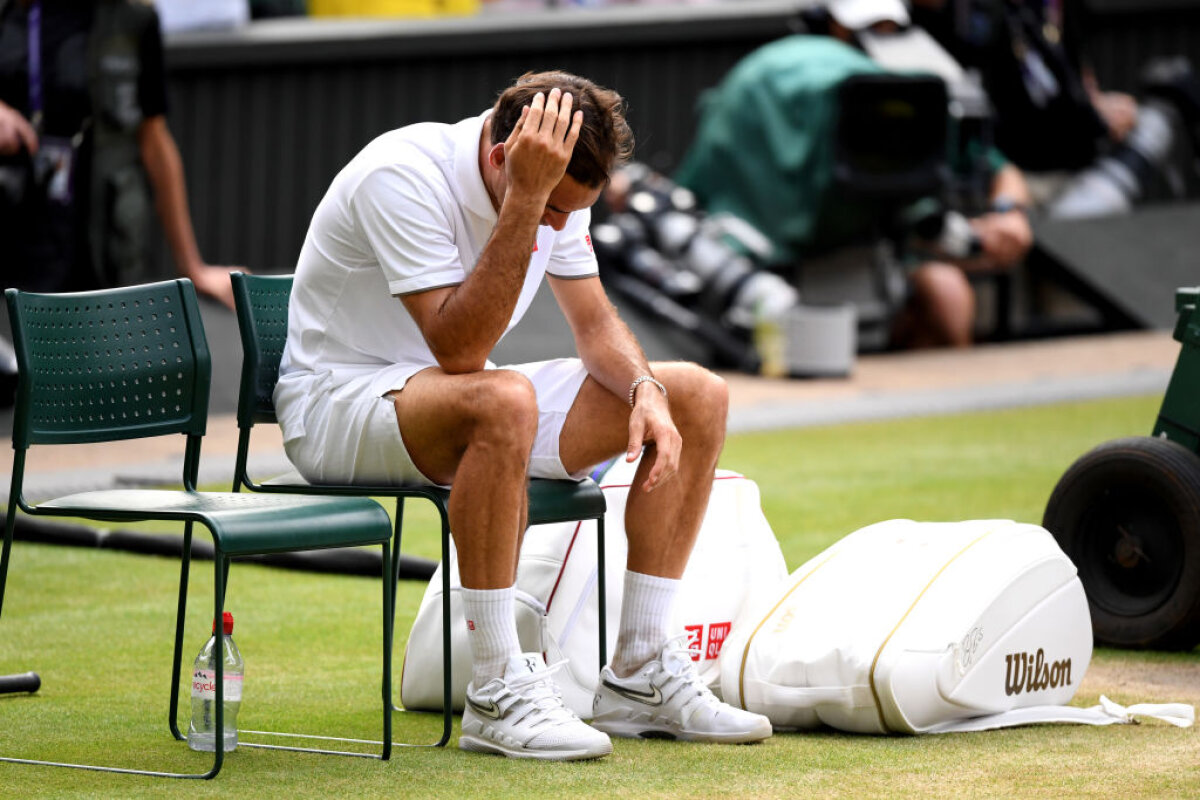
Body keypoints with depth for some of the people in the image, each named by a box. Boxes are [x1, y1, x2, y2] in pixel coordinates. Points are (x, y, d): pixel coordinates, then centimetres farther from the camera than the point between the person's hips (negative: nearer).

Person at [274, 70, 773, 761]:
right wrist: (523, 202, -39)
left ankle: (641, 676, -1)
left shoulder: (557, 187, -3)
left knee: (698, 396, -3)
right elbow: (458, 351, -34)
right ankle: (498, 696, -32)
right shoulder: (402, 177, -27)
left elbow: (595, 323, 6)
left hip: (461, 399, 8)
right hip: (339, 401, -8)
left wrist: (647, 391, -15)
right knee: (503, 401, -41)